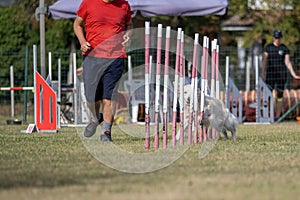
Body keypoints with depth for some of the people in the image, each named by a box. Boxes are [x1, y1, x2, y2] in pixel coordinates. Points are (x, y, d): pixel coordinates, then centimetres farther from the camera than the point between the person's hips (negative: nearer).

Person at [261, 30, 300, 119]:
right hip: (270, 73, 0)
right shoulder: (268, 47, 5)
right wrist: (262, 74, -2)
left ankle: (278, 116, 6)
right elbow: (264, 61, 5)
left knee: (280, 95, 1)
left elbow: (287, 62, 4)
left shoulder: (285, 48, 4)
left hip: (281, 74, 0)